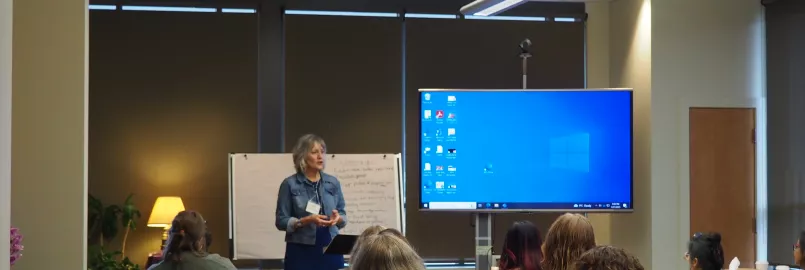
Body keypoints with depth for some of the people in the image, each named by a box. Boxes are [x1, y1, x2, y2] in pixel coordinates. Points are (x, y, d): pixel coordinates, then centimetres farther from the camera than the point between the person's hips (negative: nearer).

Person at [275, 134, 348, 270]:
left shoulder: (333, 183, 8)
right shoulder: (290, 184, -3)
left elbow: (343, 216, 12)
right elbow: (281, 221, -5)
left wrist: (338, 218, -11)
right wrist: (306, 220, -19)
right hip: (301, 251, -3)